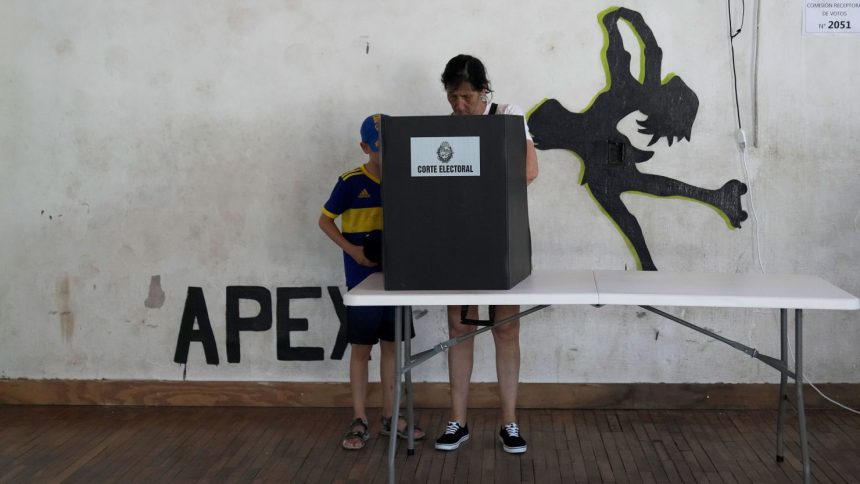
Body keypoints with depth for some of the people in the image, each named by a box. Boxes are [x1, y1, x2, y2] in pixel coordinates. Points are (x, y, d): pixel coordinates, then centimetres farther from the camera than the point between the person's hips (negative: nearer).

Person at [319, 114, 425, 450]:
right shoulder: (351, 182, -8)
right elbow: (325, 220, -1)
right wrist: (352, 250, -14)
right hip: (362, 279, -4)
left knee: (391, 344, 11)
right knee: (361, 347, 3)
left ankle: (389, 417, 22)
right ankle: (359, 420, 13)